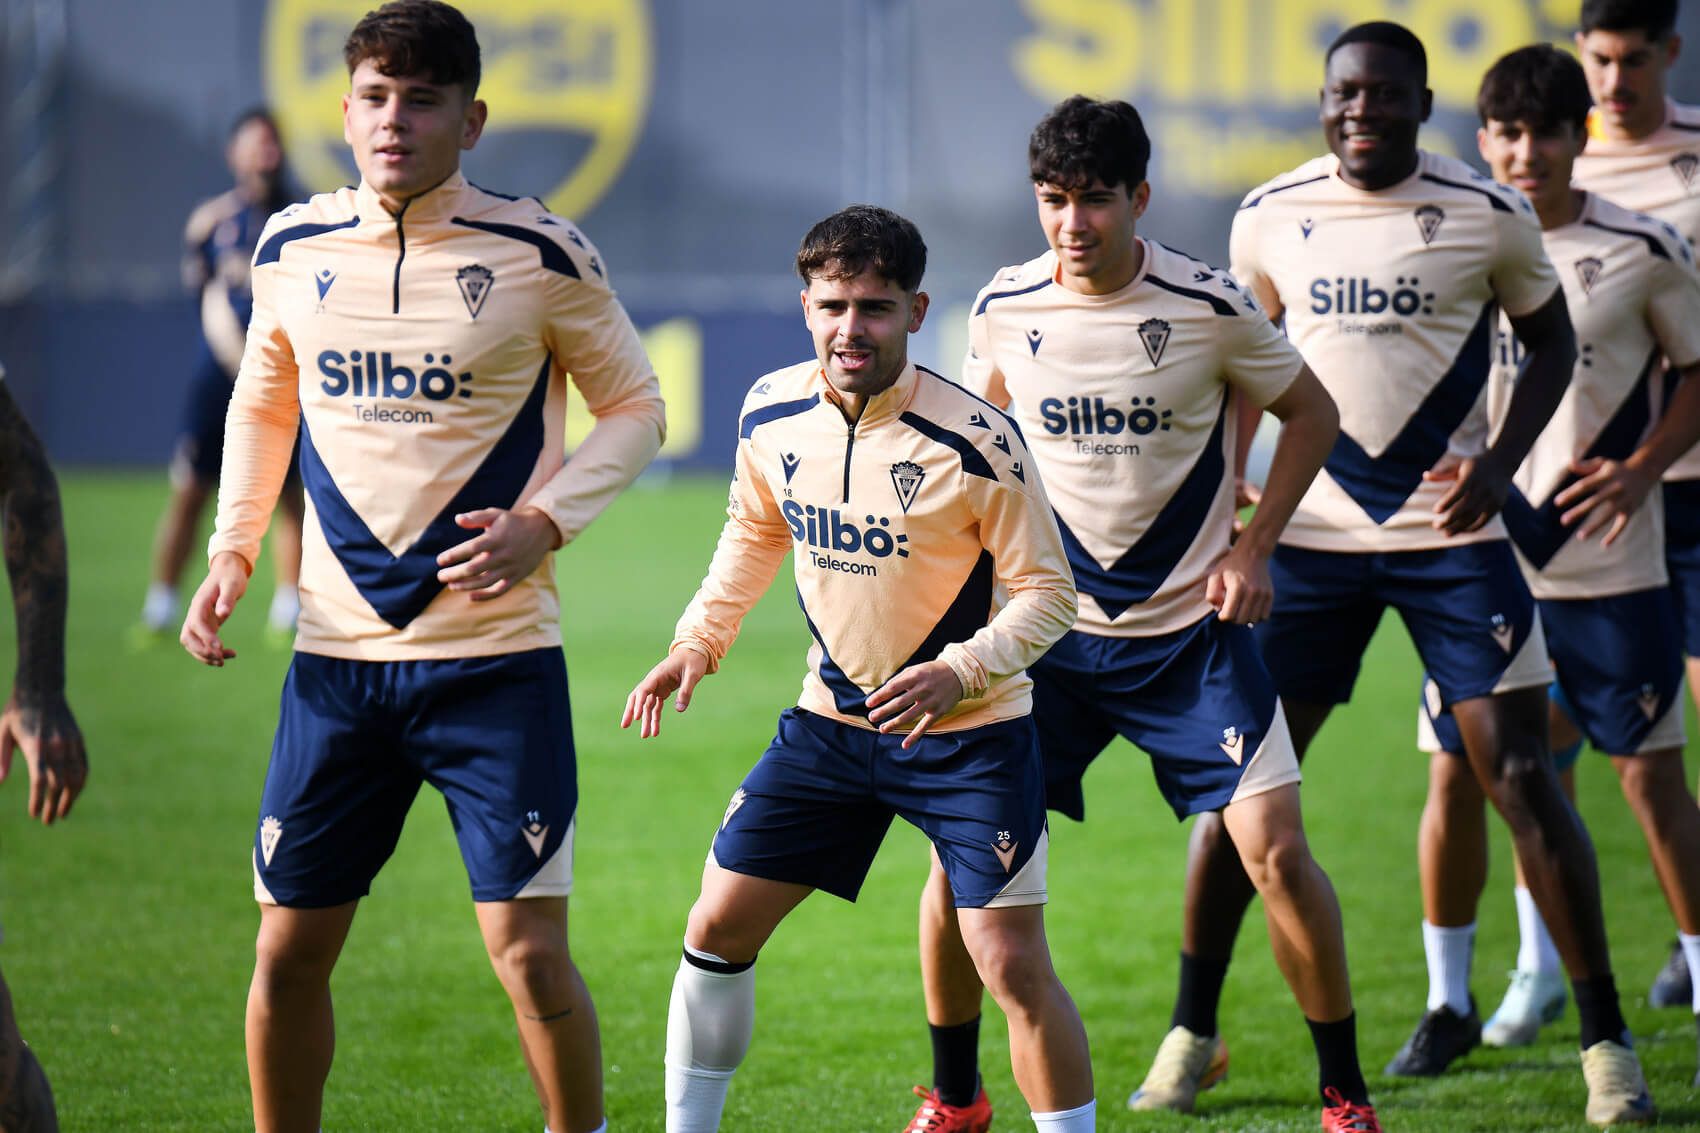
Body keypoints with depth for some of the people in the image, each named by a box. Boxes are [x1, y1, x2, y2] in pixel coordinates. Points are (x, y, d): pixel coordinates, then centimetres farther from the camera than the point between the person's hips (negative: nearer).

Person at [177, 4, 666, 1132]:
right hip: (337, 651, 3)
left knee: (530, 951, -9)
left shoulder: (539, 254, -6)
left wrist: (546, 519, -12)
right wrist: (231, 551, 8)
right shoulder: (292, 249, 4)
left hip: (498, 655, -3)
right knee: (290, 950, 6)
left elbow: (635, 406, 4)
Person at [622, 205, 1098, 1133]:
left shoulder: (975, 440, -20)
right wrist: (697, 643, 5)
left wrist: (959, 672, -28)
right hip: (831, 716, 5)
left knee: (1012, 964, -11)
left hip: (968, 733, -5)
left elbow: (1047, 590, -13)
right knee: (717, 927, 5)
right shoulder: (770, 413, -5)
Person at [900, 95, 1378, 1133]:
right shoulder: (1006, 309, -3)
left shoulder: (1209, 308, -11)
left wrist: (1254, 545, -4)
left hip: (1192, 629, -2)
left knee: (1275, 850, -12)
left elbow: (1312, 412, 4)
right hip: (1049, 631, 2)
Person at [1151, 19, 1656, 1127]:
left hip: (1452, 535, -2)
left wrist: (1501, 459, -7)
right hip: (1312, 534, 2)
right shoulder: (1269, 220, 1)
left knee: (1521, 775, -6)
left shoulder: (1491, 215, -6)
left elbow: (1552, 339, 8)